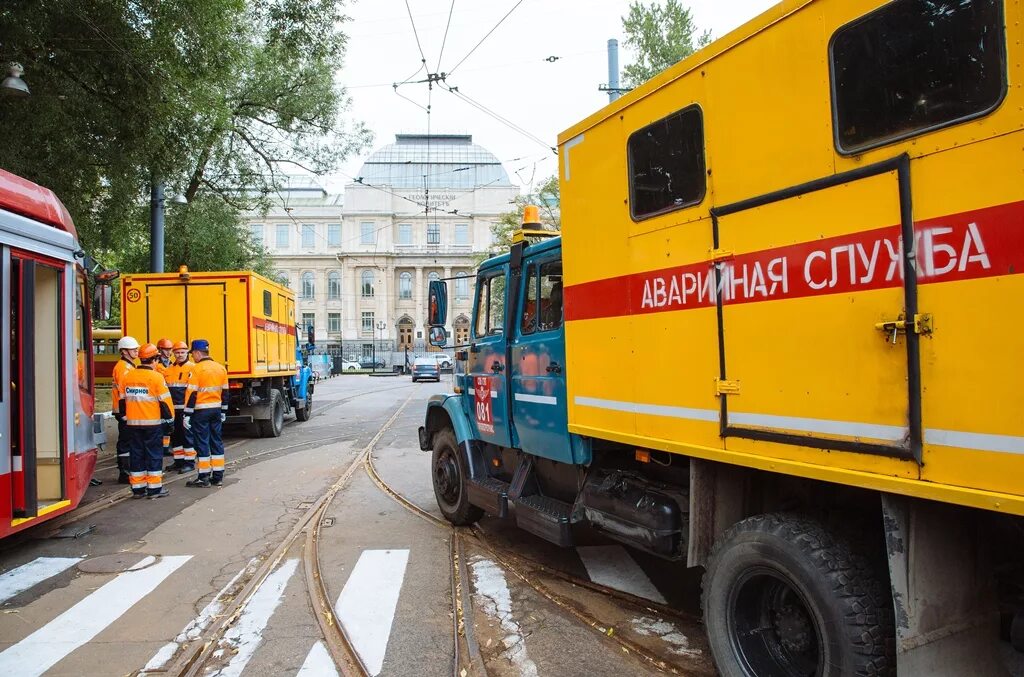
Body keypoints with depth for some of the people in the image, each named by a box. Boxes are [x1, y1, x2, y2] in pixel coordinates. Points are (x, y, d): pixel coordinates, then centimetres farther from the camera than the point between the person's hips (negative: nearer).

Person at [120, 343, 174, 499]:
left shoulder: (128, 376, 6)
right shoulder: (156, 377, -12)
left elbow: (122, 400, 12)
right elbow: (165, 401, -11)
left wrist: (125, 417, 22)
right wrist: (169, 420, -3)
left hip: (133, 423, 5)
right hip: (152, 423, -5)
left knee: (137, 454, 11)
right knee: (154, 455, 2)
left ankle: (138, 488, 16)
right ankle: (154, 488, 4)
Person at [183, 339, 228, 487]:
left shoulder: (197, 369, -12)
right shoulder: (221, 368, 8)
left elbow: (191, 393, -14)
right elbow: (225, 392, 13)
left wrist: (187, 414, -10)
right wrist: (223, 412, 20)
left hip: (200, 411, -6)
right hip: (216, 409, 6)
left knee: (202, 443, 0)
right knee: (216, 441, 11)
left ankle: (204, 477, 4)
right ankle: (218, 476, 15)